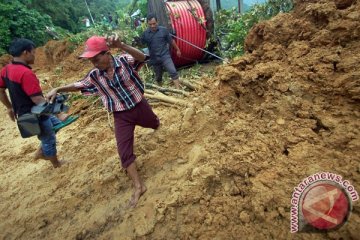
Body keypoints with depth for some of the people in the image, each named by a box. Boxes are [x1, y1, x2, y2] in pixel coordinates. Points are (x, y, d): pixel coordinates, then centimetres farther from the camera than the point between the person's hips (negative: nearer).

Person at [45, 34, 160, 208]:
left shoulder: (124, 61, -19)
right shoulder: (94, 76, -7)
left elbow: (141, 57, -39)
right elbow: (78, 85, 10)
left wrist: (120, 46, -56)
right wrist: (57, 89, -1)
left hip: (139, 106, -1)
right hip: (121, 116, 2)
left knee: (154, 124, 31)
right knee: (124, 151, -6)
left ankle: (156, 124, 74)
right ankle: (138, 187, 5)